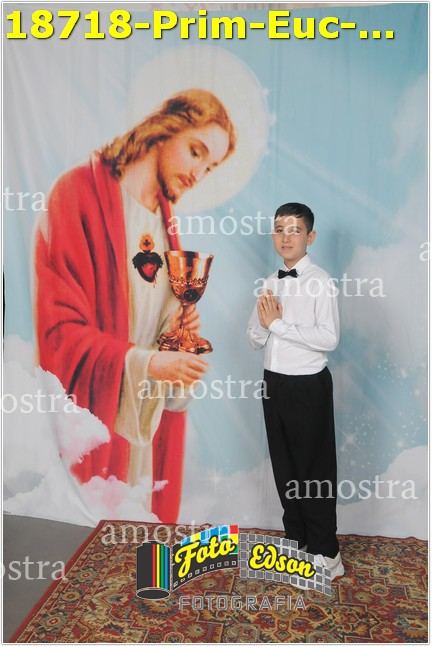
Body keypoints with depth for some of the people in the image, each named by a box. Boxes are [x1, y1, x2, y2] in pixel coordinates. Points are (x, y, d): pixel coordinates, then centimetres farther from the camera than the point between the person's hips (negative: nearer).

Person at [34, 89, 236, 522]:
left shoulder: (163, 215, 11)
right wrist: (144, 363, -25)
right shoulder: (79, 194, -11)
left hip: (151, 417, 6)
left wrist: (180, 323, 0)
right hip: (93, 415, -6)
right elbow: (59, 327, -16)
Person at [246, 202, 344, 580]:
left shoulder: (320, 282, -11)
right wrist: (264, 321, -13)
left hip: (308, 385, -6)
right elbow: (255, 340, 8)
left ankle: (325, 551, 24)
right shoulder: (270, 283, 8)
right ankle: (295, 538, 35)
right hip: (274, 383, 7)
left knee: (315, 468, 6)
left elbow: (329, 339, -22)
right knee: (284, 466, 17)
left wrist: (278, 323, -20)